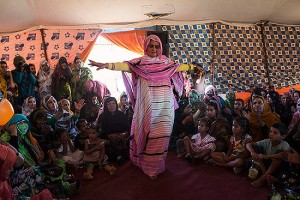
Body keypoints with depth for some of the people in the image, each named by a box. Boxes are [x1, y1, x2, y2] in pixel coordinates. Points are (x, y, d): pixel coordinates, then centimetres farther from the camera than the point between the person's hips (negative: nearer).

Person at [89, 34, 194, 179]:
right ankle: (150, 168, 14)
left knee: (162, 135, 4)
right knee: (149, 134, 0)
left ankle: (158, 164, 21)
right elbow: (125, 65, -15)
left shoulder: (165, 62, 12)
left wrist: (192, 66, 35)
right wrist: (106, 65, -30)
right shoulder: (140, 62, -1)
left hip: (165, 105, 4)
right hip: (148, 105, -3)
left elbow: (178, 67, 27)